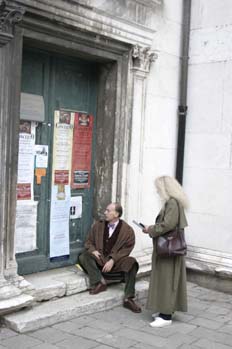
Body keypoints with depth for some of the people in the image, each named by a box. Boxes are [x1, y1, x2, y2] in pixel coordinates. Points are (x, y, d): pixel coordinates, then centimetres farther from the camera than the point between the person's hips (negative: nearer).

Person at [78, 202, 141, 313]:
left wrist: (113, 260, -18)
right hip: (99, 260, 2)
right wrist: (93, 250, -10)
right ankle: (99, 282, -35)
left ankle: (128, 299, -26)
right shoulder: (98, 226, 9)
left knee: (131, 262, -31)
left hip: (116, 261, -2)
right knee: (84, 256, -25)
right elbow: (89, 242, 14)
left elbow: (126, 249, -6)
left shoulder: (127, 230, -1)